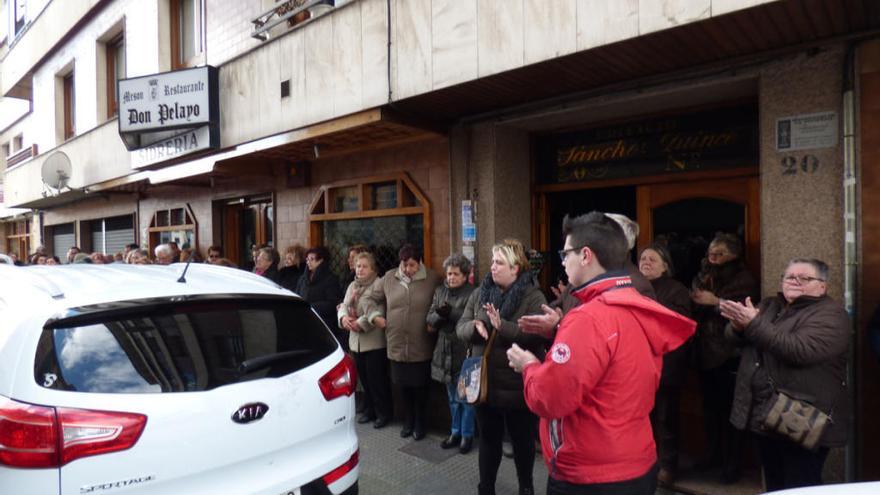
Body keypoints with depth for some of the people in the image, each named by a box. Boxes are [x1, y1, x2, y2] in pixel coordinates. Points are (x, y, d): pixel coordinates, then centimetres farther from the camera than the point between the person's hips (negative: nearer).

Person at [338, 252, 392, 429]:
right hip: (356, 340, 7)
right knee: (364, 378, 15)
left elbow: (378, 311, -19)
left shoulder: (379, 285, -10)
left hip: (375, 340, -7)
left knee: (377, 379, -1)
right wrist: (344, 317, -12)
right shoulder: (352, 286, 16)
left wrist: (360, 323, -20)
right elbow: (344, 306, 9)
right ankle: (369, 410, 29)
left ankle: (383, 412, 14)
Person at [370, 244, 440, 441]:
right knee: (404, 386, 17)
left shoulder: (432, 279, -8)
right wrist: (375, 316, 0)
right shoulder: (389, 277, 2)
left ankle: (419, 424, 31)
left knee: (420, 387, 11)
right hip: (397, 345, 3)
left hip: (421, 347, -3)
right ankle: (408, 421, 36)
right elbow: (373, 299, 14)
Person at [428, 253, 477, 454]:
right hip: (445, 352, 6)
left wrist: (451, 313, -22)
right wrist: (439, 315, -14)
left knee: (465, 398, 5)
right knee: (453, 398, 19)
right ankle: (455, 432, 33)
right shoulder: (440, 291, 8)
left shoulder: (472, 293, -10)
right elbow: (430, 320, 6)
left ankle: (467, 435, 21)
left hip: (465, 353, -5)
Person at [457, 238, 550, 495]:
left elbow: (537, 334, -23)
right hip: (484, 382, 4)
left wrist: (503, 326, -32)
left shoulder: (533, 296, -11)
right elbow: (461, 327, 2)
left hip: (518, 386, -4)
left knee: (522, 440, 17)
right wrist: (474, 326, -20)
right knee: (488, 438, 19)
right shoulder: (480, 293, 4)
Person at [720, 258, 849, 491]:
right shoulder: (770, 305, 11)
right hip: (765, 415, 7)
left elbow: (801, 350, -26)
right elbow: (735, 337, 4)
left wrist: (753, 324, -26)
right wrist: (739, 325, -19)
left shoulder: (830, 315, -10)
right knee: (774, 485, 19)